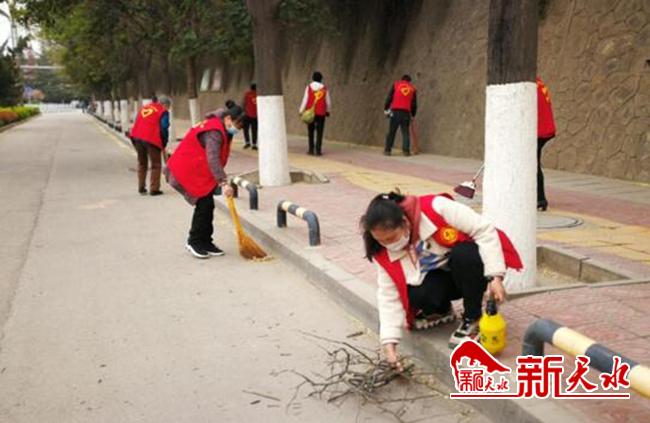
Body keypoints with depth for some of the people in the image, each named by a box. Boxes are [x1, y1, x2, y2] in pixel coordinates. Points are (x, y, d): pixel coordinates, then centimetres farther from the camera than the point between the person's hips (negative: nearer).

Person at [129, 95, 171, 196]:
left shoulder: (144, 107, 22)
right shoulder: (163, 112, 3)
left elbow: (137, 123, 22)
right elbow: (164, 128, -4)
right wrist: (164, 143, 9)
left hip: (137, 137, 6)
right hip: (152, 139, -6)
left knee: (142, 163, 20)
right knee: (156, 165, 6)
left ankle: (141, 188, 23)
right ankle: (154, 189, 4)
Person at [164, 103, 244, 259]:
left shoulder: (222, 130, 7)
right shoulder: (214, 132, -26)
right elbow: (213, 159, -39)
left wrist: (221, 180, 23)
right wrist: (223, 183, -45)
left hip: (201, 172, 10)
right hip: (190, 171, -10)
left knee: (207, 205, 7)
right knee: (205, 204, -12)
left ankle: (205, 242, 13)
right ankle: (194, 242, 0)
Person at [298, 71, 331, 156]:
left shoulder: (309, 87, -2)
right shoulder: (324, 89, 1)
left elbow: (305, 100, -6)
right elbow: (328, 102, 6)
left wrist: (300, 111, -1)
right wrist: (327, 111, 22)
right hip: (321, 113, 0)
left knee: (311, 132, 11)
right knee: (319, 132, 2)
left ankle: (311, 150, 9)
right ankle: (318, 150, -5)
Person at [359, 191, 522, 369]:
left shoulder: (436, 209, -30)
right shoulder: (384, 252, -16)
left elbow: (484, 230, -24)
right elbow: (388, 296, -14)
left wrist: (494, 276, -28)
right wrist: (389, 342, -22)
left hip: (473, 268, -2)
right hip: (444, 277, 3)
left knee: (462, 254, -36)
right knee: (416, 293, -29)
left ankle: (473, 319, -13)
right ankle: (442, 311, 8)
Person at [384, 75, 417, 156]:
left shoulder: (396, 84, 13)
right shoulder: (412, 88, 17)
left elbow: (389, 97, 5)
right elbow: (414, 104, 17)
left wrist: (386, 109, 8)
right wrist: (413, 114, 26)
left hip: (395, 111, -1)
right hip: (406, 112, 1)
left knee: (391, 131, 2)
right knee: (405, 132, 6)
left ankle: (387, 150, 0)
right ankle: (406, 150, 0)